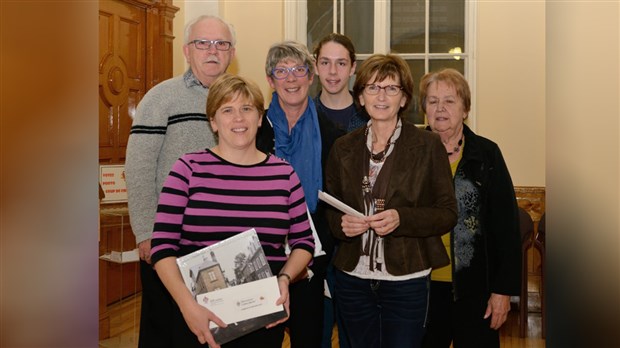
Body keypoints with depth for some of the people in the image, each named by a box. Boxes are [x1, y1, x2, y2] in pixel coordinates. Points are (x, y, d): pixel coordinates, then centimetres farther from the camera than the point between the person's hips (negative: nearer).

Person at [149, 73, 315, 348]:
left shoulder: (283, 173, 3)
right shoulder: (189, 168, -3)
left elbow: (303, 241, 9)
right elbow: (162, 245, -7)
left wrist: (284, 278, -8)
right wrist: (187, 304, -17)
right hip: (199, 317, -2)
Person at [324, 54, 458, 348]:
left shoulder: (428, 145, -4)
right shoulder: (343, 148, 6)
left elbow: (448, 213, -5)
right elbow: (330, 210, 11)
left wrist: (401, 218, -21)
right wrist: (341, 223, -11)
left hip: (406, 279, -3)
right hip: (352, 277, 3)